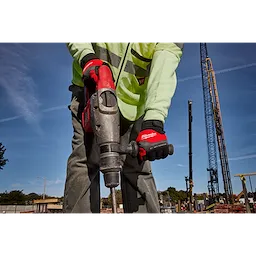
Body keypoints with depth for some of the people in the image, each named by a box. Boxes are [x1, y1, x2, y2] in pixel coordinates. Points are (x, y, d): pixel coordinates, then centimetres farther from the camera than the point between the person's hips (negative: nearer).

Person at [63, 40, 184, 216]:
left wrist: (154, 123, -42)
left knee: (137, 168, -5)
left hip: (133, 105, 1)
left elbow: (163, 76, -26)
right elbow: (77, 43, 1)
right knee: (84, 161, -12)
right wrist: (86, 58, -23)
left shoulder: (170, 43, -11)